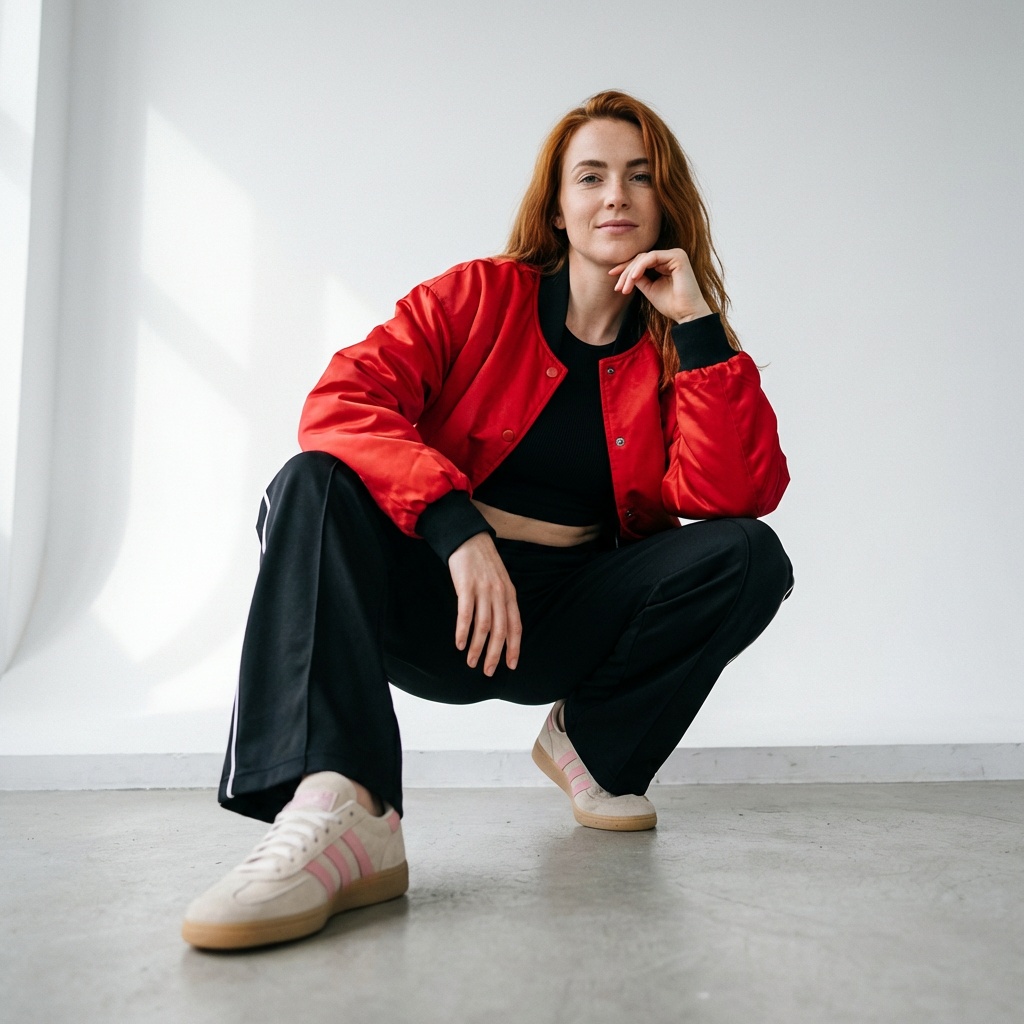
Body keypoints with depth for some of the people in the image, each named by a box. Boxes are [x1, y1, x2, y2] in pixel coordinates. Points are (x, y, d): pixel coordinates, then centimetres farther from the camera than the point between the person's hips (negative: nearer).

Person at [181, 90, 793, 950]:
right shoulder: (478, 298, 0)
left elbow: (735, 493, -12)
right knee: (318, 483, -27)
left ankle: (595, 746, 2)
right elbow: (342, 401, -17)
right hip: (435, 600, -1)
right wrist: (456, 527, -31)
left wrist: (700, 329, -15)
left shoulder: (681, 347, 5)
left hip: (571, 621, 2)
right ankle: (338, 813, -45)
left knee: (751, 556, -20)